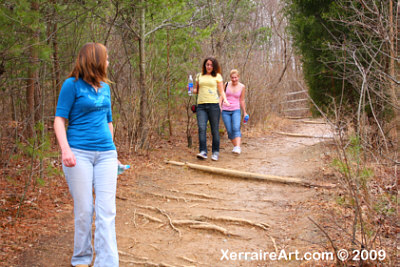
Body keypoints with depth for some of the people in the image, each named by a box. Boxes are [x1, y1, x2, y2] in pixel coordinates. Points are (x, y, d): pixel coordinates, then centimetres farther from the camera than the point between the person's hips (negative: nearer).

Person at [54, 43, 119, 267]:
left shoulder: (105, 87, 14)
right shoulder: (72, 85, -2)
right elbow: (60, 119, -5)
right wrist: (66, 149, -19)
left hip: (106, 155, 5)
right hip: (79, 154, -4)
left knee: (106, 211, -3)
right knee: (84, 211, 2)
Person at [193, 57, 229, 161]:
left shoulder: (217, 76, 10)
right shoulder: (199, 76, 16)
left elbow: (221, 91, 8)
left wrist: (224, 99, -10)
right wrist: (192, 90, 2)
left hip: (213, 104, -2)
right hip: (201, 105, 2)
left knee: (215, 129, 0)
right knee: (201, 128, -12)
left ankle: (215, 152, 10)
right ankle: (203, 152, -14)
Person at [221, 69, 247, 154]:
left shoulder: (242, 87, 1)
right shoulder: (226, 84, 2)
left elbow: (242, 100, 11)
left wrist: (244, 112, 15)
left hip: (236, 110, -2)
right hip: (225, 111, 2)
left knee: (236, 128, -22)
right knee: (229, 131, -1)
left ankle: (238, 148, -30)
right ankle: (235, 146, 17)